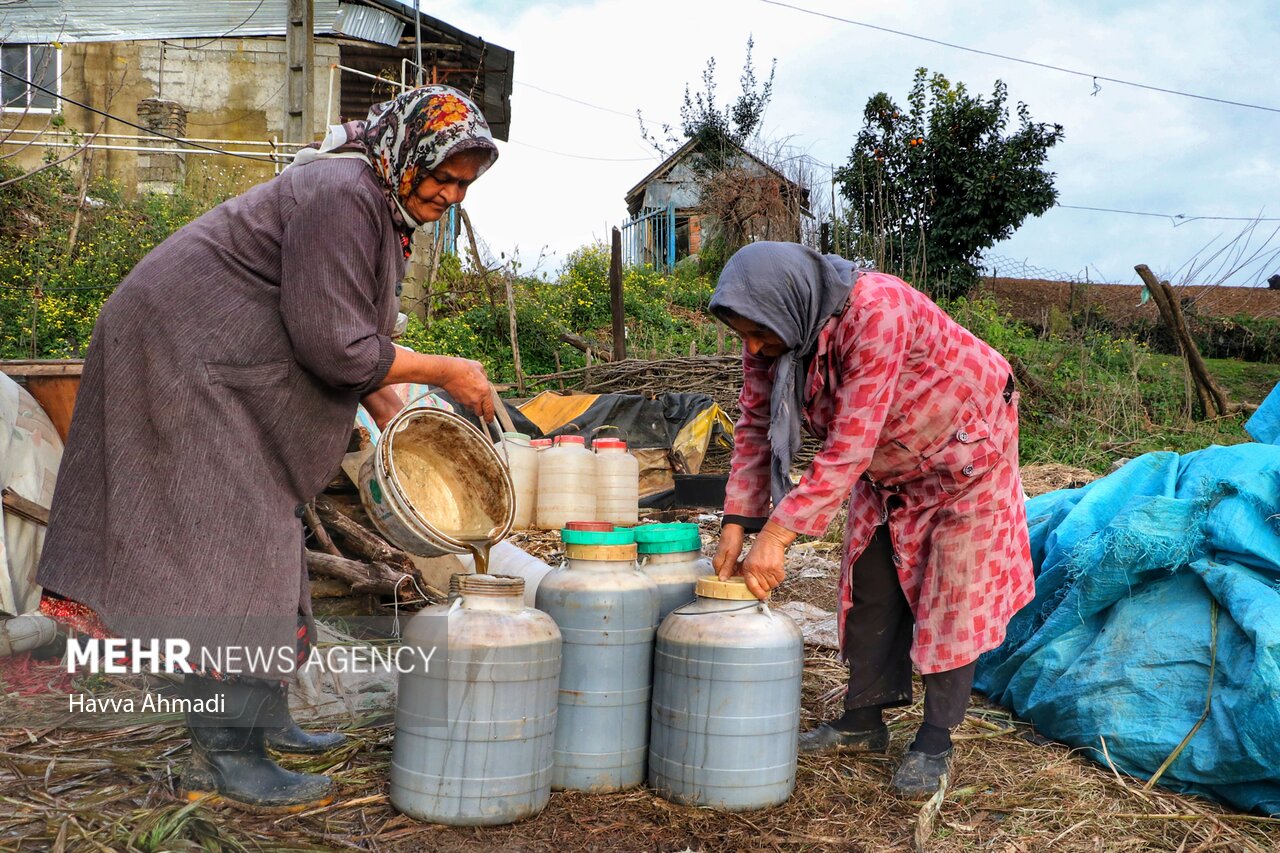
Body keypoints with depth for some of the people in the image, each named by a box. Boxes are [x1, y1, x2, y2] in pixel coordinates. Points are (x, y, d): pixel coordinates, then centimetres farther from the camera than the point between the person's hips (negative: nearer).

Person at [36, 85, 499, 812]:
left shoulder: (379, 206, 11)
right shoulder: (338, 196, -23)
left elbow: (347, 331, 15)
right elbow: (333, 346, -27)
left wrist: (401, 425, 7)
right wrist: (445, 372, -17)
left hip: (231, 371, 11)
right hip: (185, 360, -11)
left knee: (269, 544, 13)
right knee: (235, 545, -12)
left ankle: (265, 717, 24)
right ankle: (224, 755, -5)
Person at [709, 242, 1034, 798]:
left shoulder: (876, 313, -42)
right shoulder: (769, 328, -19)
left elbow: (849, 447, -43)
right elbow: (756, 425, -12)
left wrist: (778, 534, -42)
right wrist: (736, 526, -19)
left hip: (964, 450, -7)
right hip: (886, 464, 7)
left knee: (952, 592, -4)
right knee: (870, 583, 9)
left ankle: (935, 742, 7)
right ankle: (863, 720, 22)